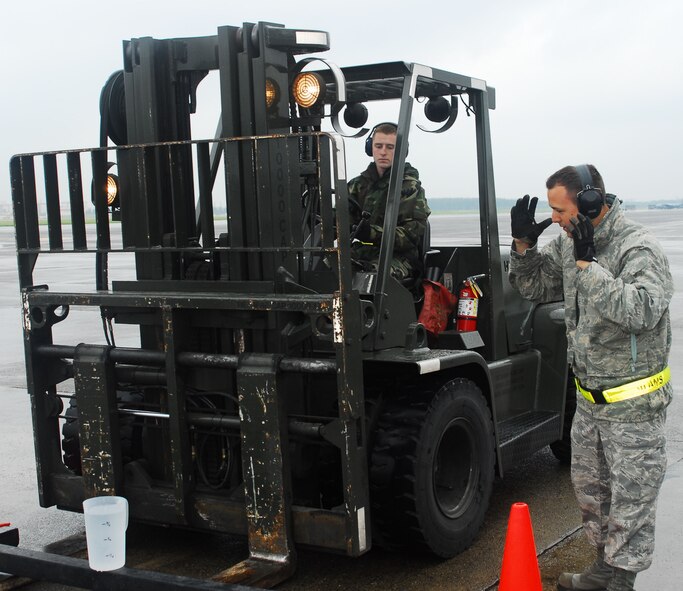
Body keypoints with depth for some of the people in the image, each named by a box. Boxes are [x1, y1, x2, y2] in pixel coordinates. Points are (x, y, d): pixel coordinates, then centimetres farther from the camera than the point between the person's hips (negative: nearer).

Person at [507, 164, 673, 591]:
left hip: (633, 404, -8)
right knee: (590, 489, 21)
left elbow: (639, 311, -37)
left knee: (630, 498, 4)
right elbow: (534, 287, 14)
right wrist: (524, 244, -3)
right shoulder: (569, 244, 2)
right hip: (590, 398, 8)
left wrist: (587, 263, -32)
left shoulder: (639, 249, -22)